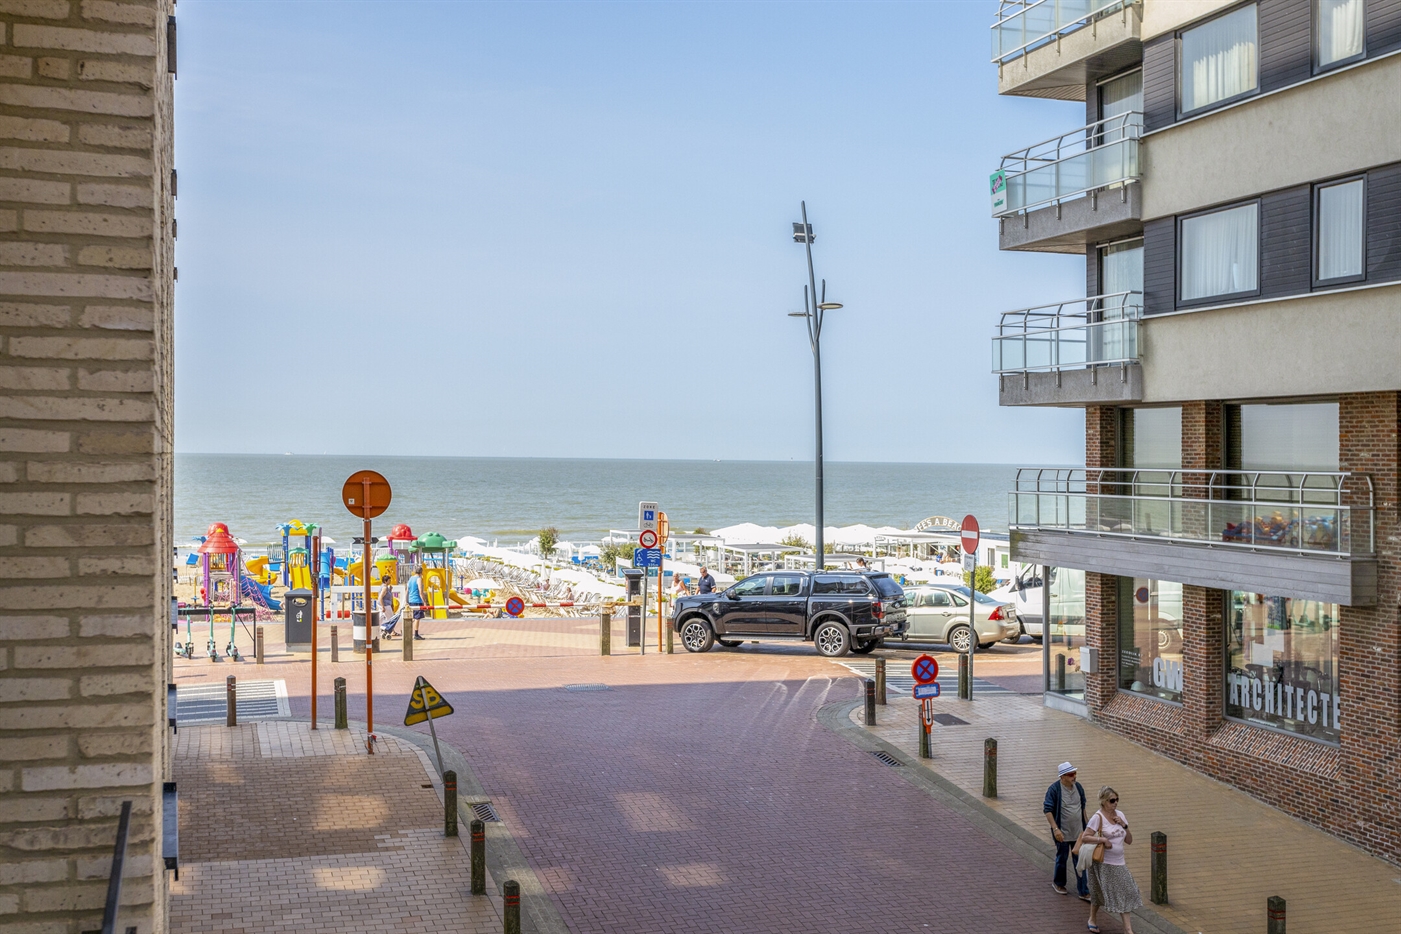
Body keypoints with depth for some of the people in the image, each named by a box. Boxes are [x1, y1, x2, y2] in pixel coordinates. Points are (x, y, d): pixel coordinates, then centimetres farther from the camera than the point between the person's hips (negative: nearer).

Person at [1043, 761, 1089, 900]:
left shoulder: (1078, 787, 1)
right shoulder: (1054, 789, -17)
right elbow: (1047, 810, -18)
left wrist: (1085, 825, 18)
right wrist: (1055, 829, -26)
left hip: (1078, 831, 4)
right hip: (1062, 833, -4)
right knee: (1062, 859, 12)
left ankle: (1083, 891, 13)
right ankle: (1058, 883, 35)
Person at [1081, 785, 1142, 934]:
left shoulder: (1120, 815, 6)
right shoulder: (1097, 817, -14)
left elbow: (1129, 840, 9)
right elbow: (1084, 838, -19)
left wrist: (1124, 825, -5)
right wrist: (1103, 839, -26)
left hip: (1119, 862, 5)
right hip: (1103, 864, -5)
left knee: (1125, 894, 0)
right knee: (1099, 893, 8)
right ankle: (1093, 919, 31)